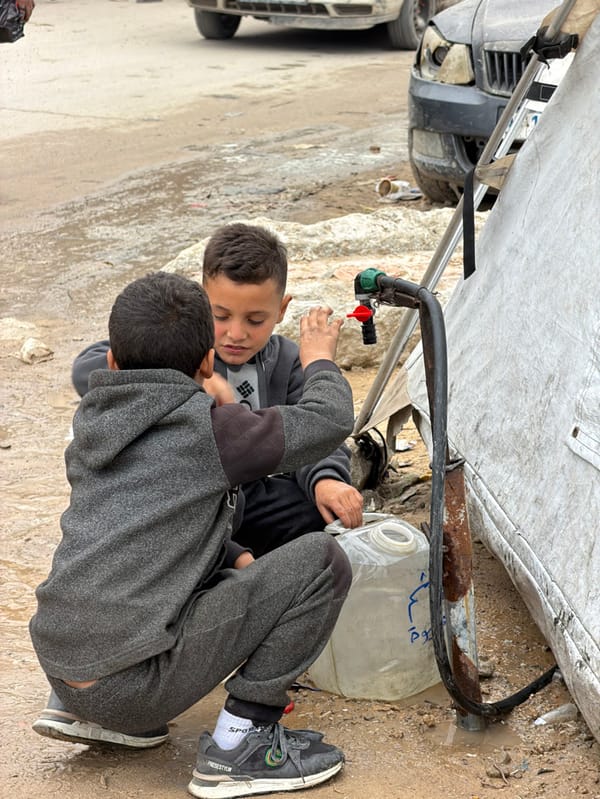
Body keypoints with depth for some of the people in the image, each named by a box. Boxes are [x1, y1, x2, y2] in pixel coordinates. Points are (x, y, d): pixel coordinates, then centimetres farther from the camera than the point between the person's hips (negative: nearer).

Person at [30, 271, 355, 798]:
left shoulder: (92, 428, 14)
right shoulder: (208, 429, -7)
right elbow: (331, 418, 0)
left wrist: (238, 560, 20)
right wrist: (318, 357, 20)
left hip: (58, 663, 8)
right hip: (133, 685, -8)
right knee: (323, 560, -4)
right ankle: (240, 743, -1)